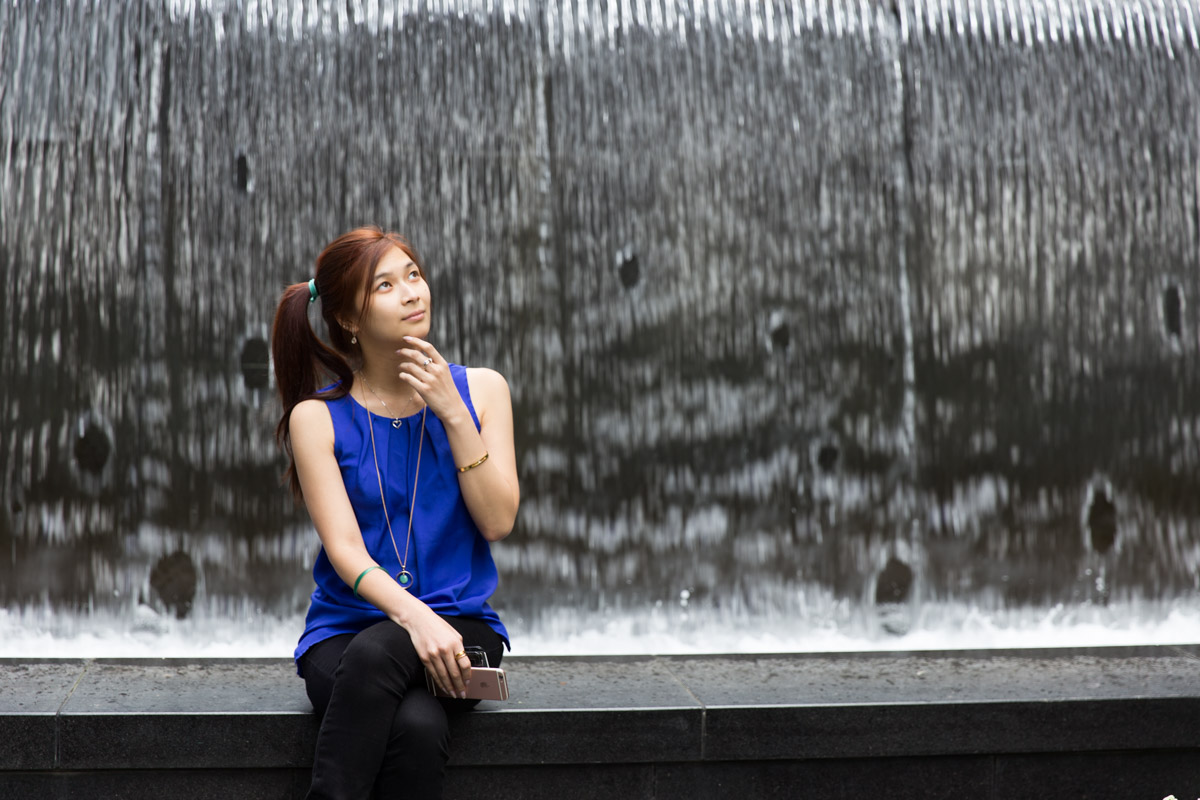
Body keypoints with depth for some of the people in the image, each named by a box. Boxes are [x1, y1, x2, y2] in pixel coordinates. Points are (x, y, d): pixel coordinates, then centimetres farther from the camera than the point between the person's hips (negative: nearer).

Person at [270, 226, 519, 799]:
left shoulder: (479, 389, 8)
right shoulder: (317, 417, 2)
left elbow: (498, 521, -1)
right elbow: (344, 549, -8)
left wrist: (453, 412, -9)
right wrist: (414, 615, -26)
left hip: (461, 622, 1)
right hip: (346, 630, -1)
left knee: (376, 652, -36)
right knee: (418, 728, -35)